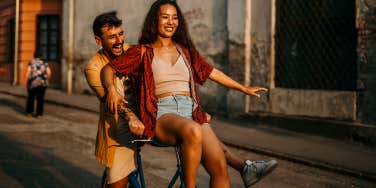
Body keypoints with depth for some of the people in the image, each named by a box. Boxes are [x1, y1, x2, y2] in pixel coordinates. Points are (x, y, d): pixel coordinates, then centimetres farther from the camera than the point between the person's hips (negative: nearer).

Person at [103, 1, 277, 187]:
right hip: (162, 114, -3)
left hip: (190, 111, 3)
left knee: (219, 165, -24)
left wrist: (244, 89, 32)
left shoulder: (185, 49, 22)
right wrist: (111, 89, -15)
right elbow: (108, 68, 7)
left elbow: (212, 72, 29)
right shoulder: (143, 52, 11)